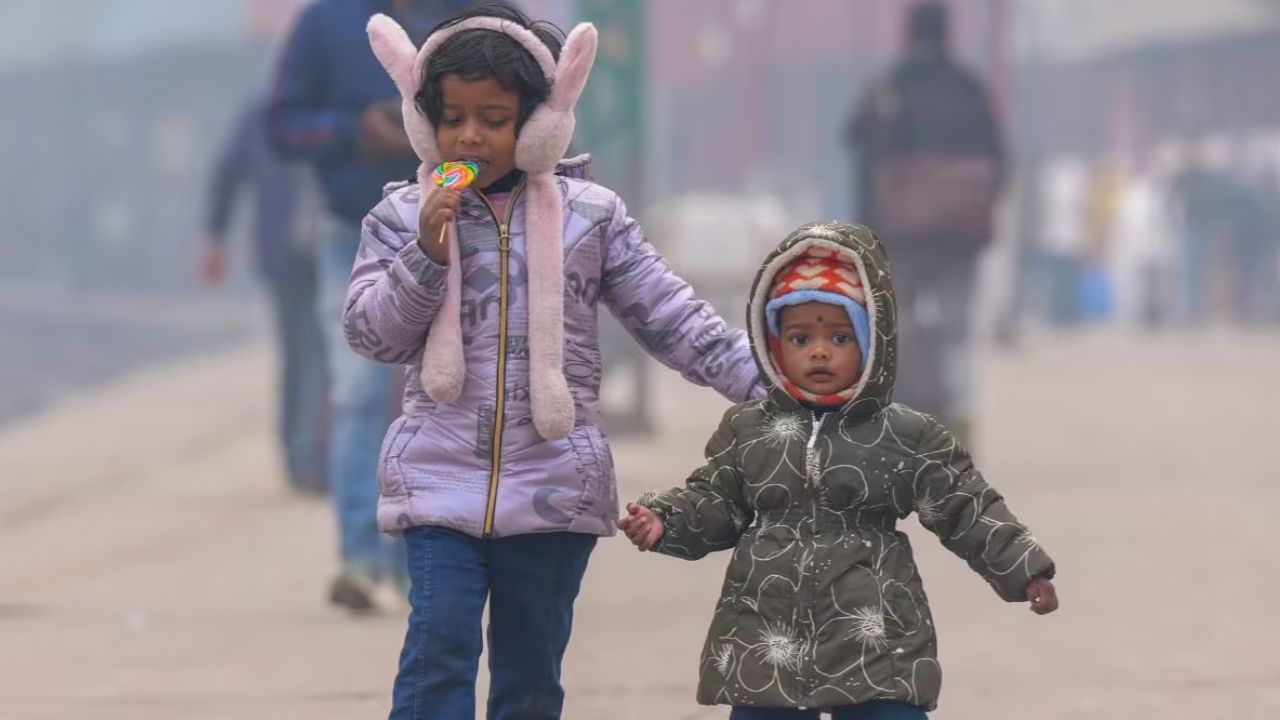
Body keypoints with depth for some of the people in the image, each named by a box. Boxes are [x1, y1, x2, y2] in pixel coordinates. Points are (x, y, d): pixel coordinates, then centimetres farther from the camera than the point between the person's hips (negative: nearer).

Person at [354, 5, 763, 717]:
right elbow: (372, 332, 0)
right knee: (440, 645, -13)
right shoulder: (404, 217, 3)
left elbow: (671, 316, 5)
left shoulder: (590, 215, 3)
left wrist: (765, 380, -3)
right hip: (442, 479, -1)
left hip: (554, 487, 1)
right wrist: (425, 258, -15)